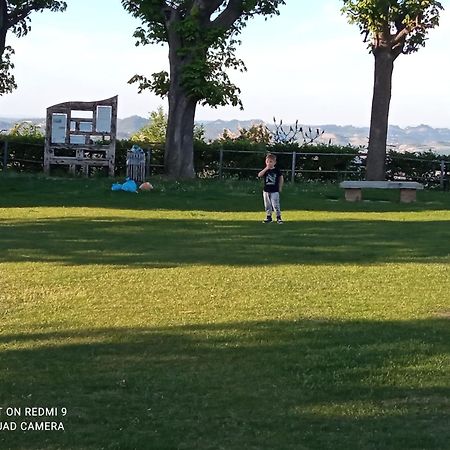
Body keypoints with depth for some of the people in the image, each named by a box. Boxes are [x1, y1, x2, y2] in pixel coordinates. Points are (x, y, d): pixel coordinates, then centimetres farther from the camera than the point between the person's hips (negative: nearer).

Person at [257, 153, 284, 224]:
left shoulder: (277, 170, -4)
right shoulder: (265, 170, 2)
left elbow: (281, 178, 7)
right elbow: (259, 175, -15)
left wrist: (280, 187, 7)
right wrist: (266, 169, -21)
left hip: (274, 191, -4)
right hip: (266, 191, 4)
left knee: (276, 205, -6)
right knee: (267, 205, 11)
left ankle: (279, 217, 1)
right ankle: (268, 217, 21)